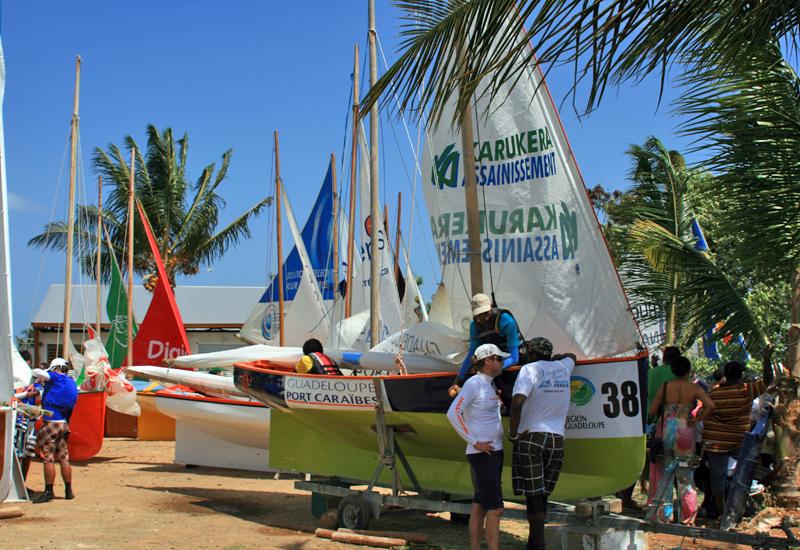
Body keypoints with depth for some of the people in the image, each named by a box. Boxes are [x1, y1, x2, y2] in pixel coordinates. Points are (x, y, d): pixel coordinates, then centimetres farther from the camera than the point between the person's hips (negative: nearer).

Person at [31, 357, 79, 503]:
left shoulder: (57, 378, -6)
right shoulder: (72, 384, 16)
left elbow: (36, 372, -12)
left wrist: (42, 377, 9)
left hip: (51, 423, -8)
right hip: (64, 424, 8)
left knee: (48, 458, -3)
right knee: (64, 458, 12)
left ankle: (48, 492, -2)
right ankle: (68, 491, 15)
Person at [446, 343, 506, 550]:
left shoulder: (490, 385, 13)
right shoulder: (474, 383, -13)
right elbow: (452, 413, -20)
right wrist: (474, 442, -19)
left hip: (494, 451, 9)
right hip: (482, 454, -9)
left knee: (480, 505, 11)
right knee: (495, 508, -10)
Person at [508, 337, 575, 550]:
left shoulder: (530, 369, -6)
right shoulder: (562, 368, 10)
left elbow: (517, 402, -21)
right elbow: (571, 356, 37)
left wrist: (512, 432, -13)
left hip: (530, 437, -5)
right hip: (557, 439, 5)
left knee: (533, 494, -3)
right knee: (542, 493, 11)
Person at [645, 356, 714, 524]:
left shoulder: (665, 387, -2)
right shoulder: (694, 388, -3)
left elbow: (652, 411, -4)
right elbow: (710, 405, -18)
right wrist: (696, 420, -6)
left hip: (665, 430, 1)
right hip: (684, 432, 0)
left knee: (663, 472, 9)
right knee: (685, 475, 9)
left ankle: (661, 512, 9)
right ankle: (688, 516, 14)